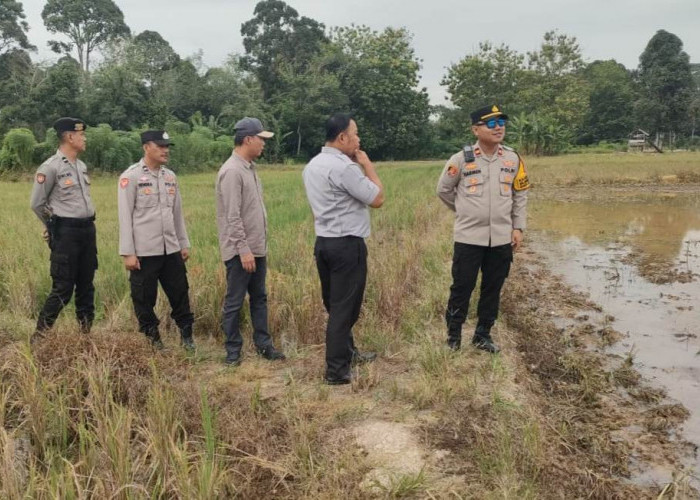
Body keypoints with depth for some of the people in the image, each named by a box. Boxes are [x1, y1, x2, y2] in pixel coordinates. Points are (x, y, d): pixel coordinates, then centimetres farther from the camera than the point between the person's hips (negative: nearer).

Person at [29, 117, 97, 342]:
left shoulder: (81, 166, 12)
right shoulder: (50, 167, -11)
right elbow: (36, 203, -4)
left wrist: (86, 224, 15)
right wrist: (55, 226, 8)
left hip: (88, 230, 7)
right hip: (66, 233, -7)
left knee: (86, 286, 12)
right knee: (63, 289, -5)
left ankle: (86, 332, 22)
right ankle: (39, 336, 7)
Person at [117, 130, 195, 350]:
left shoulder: (170, 176, 10)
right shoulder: (131, 176, -7)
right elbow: (125, 216, -9)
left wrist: (184, 243, 14)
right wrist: (127, 253, -12)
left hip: (171, 249, 5)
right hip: (144, 251, -5)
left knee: (180, 293, 8)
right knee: (144, 298, 6)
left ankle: (187, 335, 21)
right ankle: (151, 339, 21)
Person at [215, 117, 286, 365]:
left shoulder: (249, 168, 12)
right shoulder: (232, 171, -17)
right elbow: (232, 217, -21)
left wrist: (256, 247, 16)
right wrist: (243, 250, -21)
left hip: (257, 248, 9)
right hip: (240, 251, -9)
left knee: (259, 298, 15)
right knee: (234, 302, 3)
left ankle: (264, 344, 24)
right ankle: (233, 351, 13)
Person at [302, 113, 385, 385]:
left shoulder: (312, 165, 11)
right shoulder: (344, 167, -19)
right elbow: (378, 199, -13)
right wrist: (367, 164, -3)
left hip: (323, 242, 9)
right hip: (347, 245, -9)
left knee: (334, 305, 18)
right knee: (344, 308, -1)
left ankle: (347, 352, 34)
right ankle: (336, 371, 5)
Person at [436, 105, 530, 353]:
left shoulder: (513, 159, 3)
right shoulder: (461, 159, -7)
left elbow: (520, 195, 11)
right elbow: (443, 189, 5)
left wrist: (518, 227, 5)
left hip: (501, 238, 3)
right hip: (469, 237, -3)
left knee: (493, 289, 11)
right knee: (462, 287, 3)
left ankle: (483, 334, 26)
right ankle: (453, 334, 19)